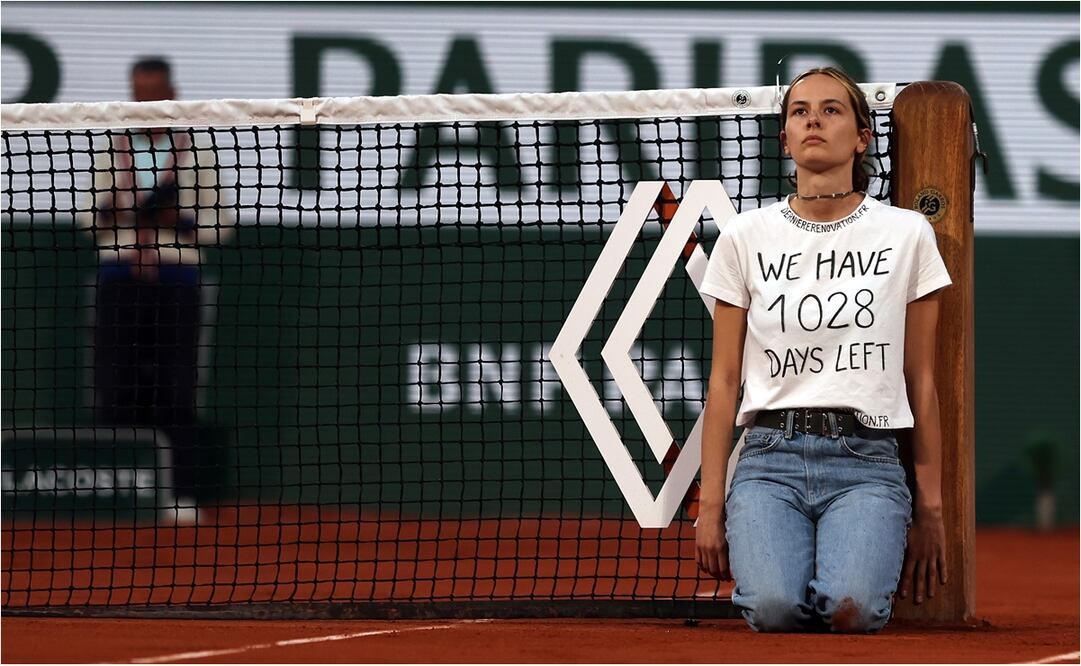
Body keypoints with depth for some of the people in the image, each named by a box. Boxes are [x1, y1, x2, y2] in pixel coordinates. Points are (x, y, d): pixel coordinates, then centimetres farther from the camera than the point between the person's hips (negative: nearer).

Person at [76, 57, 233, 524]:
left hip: (175, 279, -2)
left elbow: (218, 224, 7)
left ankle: (185, 496, -5)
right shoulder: (111, 150, 12)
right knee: (115, 390, -1)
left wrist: (177, 221, -11)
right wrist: (113, 207, -10)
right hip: (119, 278, 2)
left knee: (175, 394, -6)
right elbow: (88, 217, 11)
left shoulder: (195, 153, 6)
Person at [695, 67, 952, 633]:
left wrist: (930, 507, 7)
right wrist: (711, 504, 3)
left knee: (851, 608, -29)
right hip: (769, 458, 0)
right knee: (775, 607, -28)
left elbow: (921, 381, 10)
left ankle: (855, 559, 8)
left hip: (865, 462, 0)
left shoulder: (907, 234, 7)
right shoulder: (745, 236, 8)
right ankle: (775, 557, 9)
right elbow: (724, 380, 9)